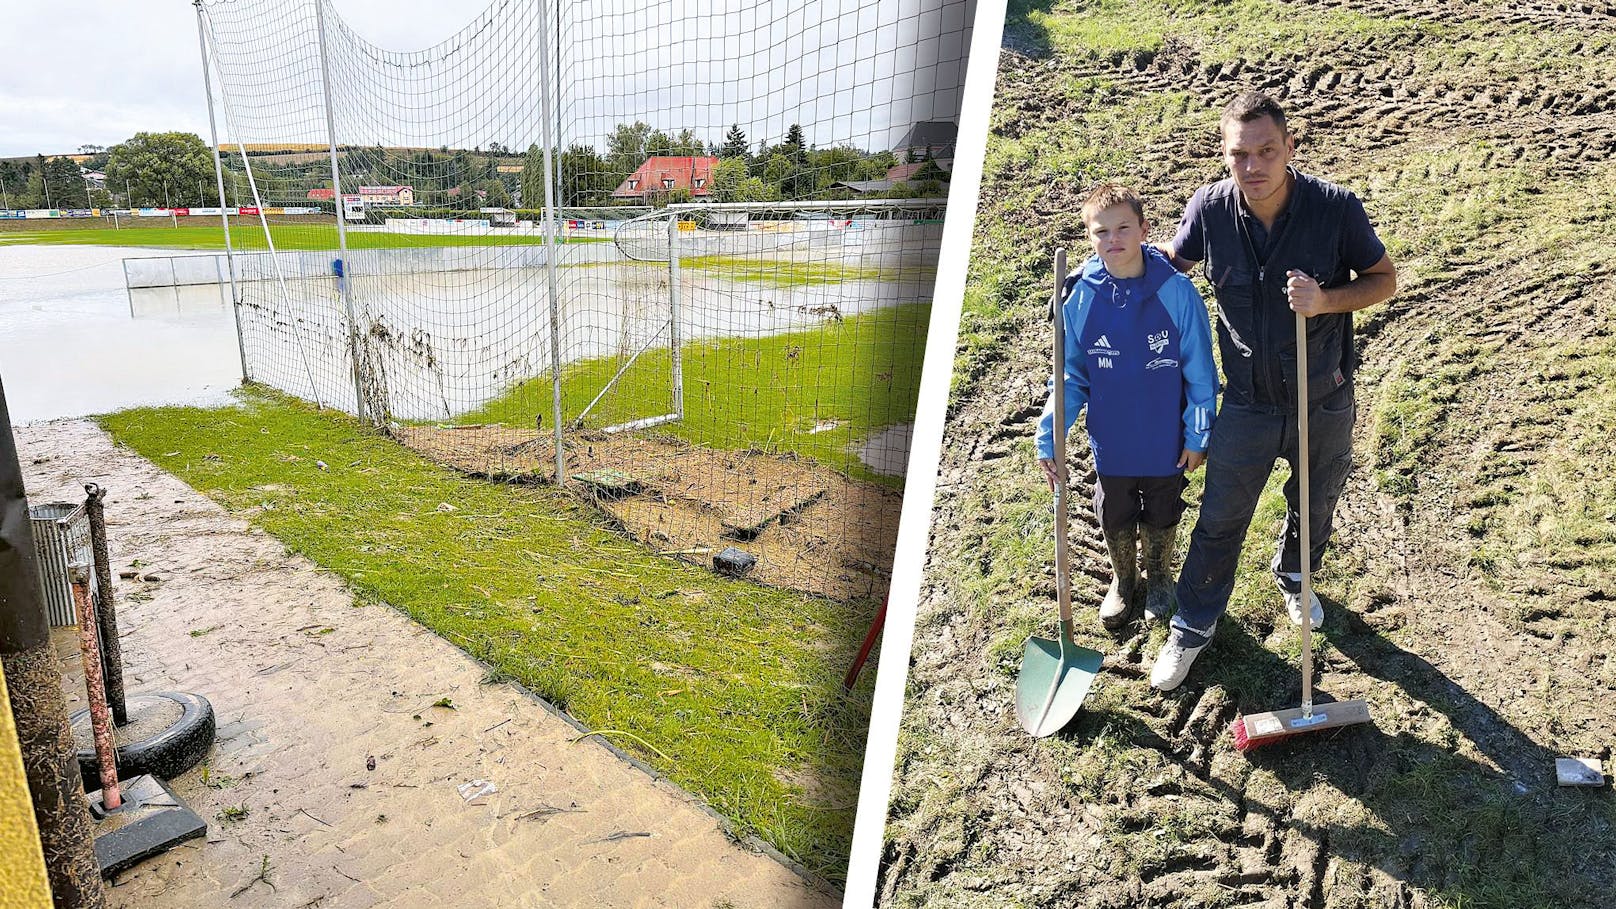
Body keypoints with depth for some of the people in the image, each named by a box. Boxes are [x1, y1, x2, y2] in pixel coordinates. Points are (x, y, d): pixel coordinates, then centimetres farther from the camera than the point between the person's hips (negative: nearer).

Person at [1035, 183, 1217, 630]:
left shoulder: (1176, 290, -19)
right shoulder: (1079, 297, -14)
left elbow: (1199, 371, -9)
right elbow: (1071, 376, -6)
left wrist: (1197, 434, -5)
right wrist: (1049, 438, -11)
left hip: (1166, 442, -1)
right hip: (1111, 442, 1)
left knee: (1162, 516, 21)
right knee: (1115, 518, 21)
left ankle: (1158, 577, 50)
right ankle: (1123, 581, 49)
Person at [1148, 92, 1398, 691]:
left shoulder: (1336, 208, -19)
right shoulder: (1209, 209, -15)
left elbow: (1384, 279, -7)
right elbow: (1171, 263, 5)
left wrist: (1325, 299, -25)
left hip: (1323, 399, 0)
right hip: (1248, 401, 0)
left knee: (1315, 506, 23)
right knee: (1220, 519, 10)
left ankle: (1293, 578, 55)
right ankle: (1195, 624, 29)